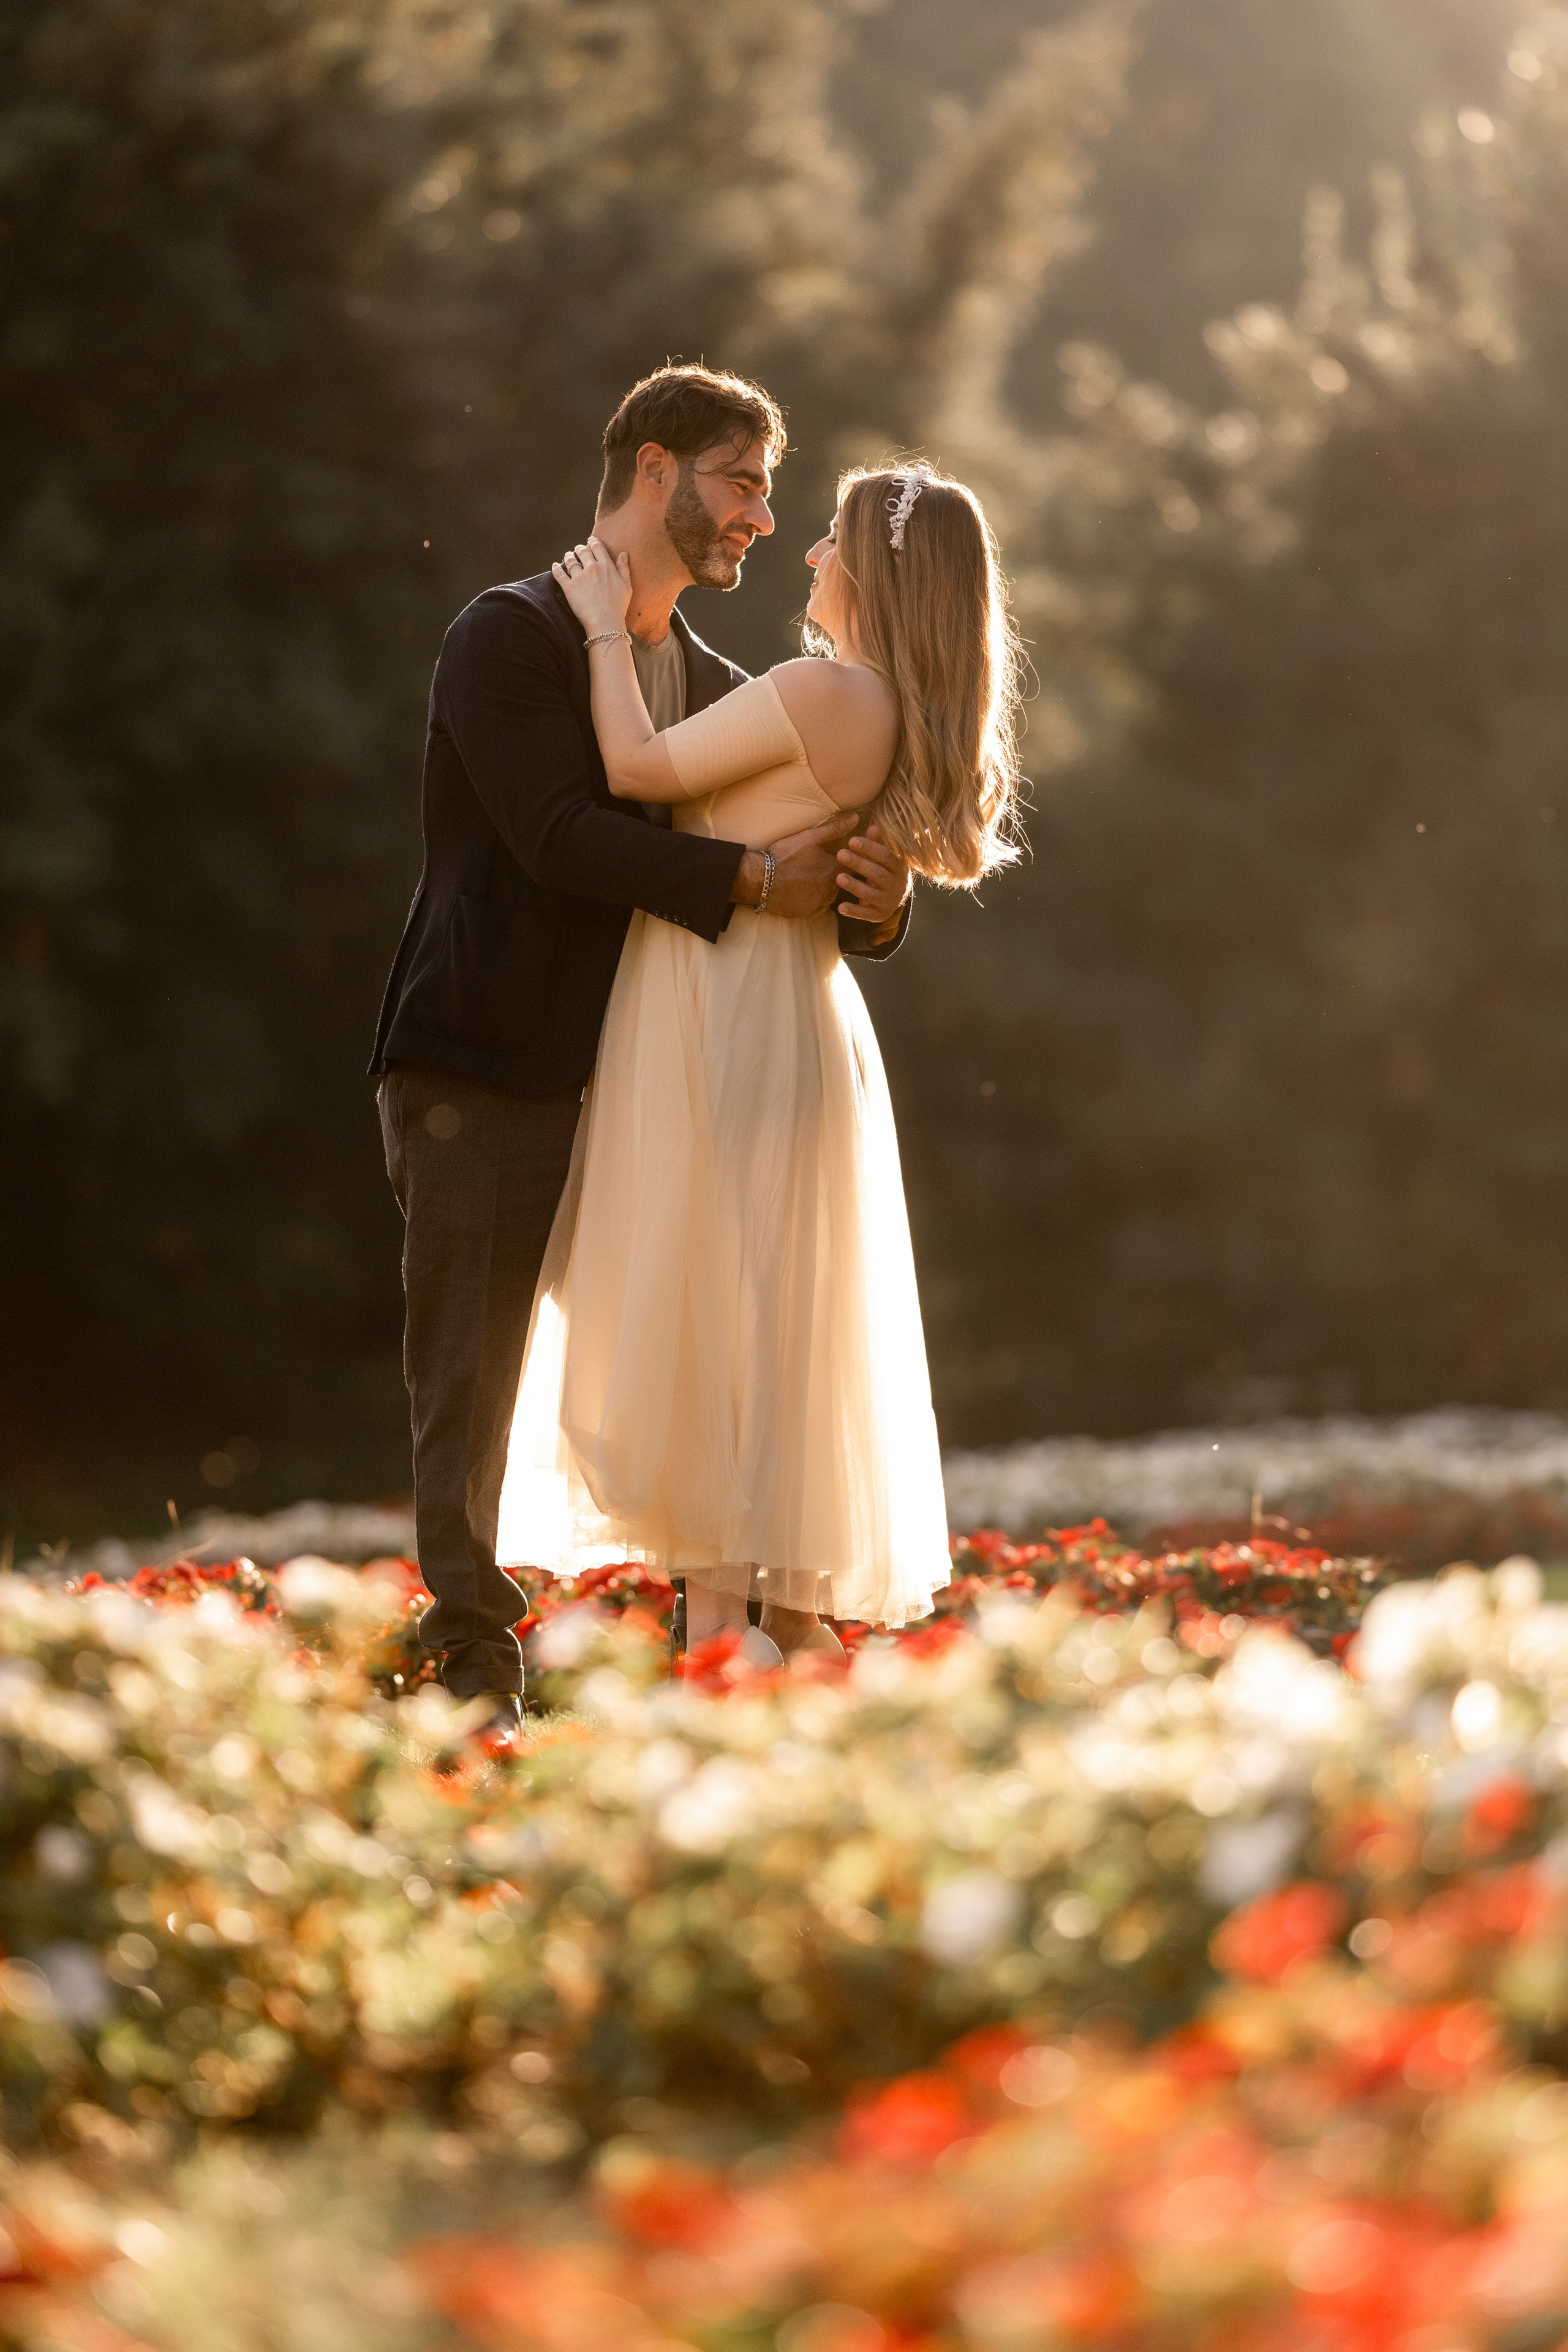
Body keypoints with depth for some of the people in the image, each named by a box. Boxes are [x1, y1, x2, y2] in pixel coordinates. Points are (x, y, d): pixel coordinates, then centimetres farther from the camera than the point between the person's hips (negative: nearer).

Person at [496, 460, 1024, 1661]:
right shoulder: (908, 722, 12)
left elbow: (639, 768, -15)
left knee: (702, 1330, -8)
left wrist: (610, 627, -2)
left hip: (727, 1042, -9)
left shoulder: (823, 693, -17)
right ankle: (801, 1624, 16)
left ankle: (717, 1637, -9)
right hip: (793, 1030, 9)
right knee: (775, 1337, 13)